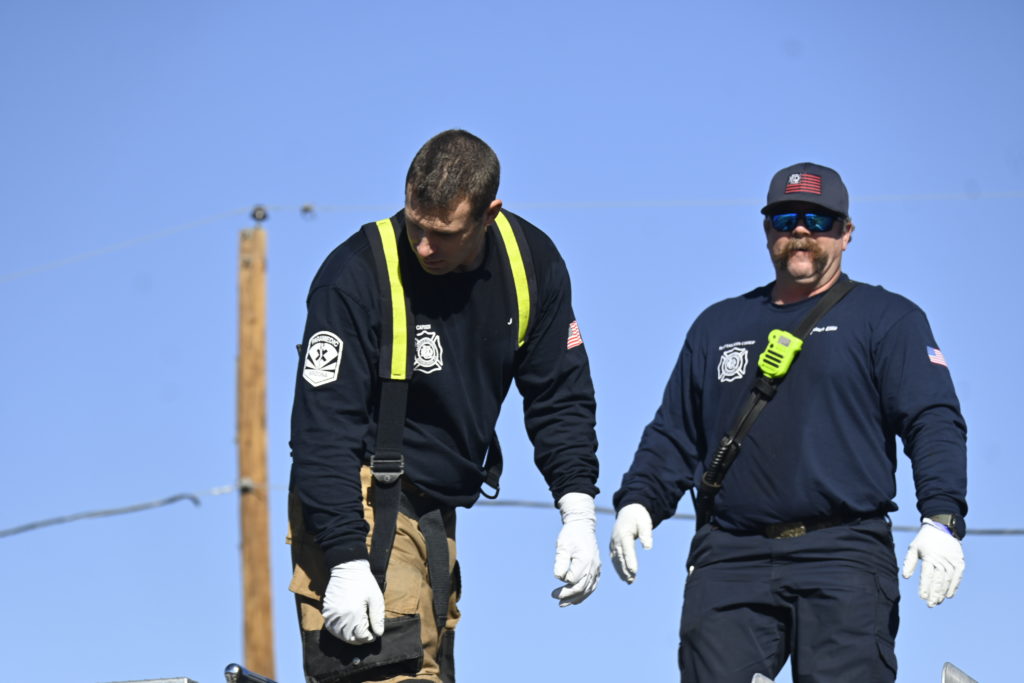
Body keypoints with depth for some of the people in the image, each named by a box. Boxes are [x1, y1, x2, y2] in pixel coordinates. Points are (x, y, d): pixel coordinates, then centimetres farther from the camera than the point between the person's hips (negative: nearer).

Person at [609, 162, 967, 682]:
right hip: (730, 559, 3)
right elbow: (674, 434, 27)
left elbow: (935, 423, 1)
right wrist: (636, 500, 8)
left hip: (843, 560, -3)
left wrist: (941, 520, -15)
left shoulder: (888, 320, 12)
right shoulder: (718, 326, 25)